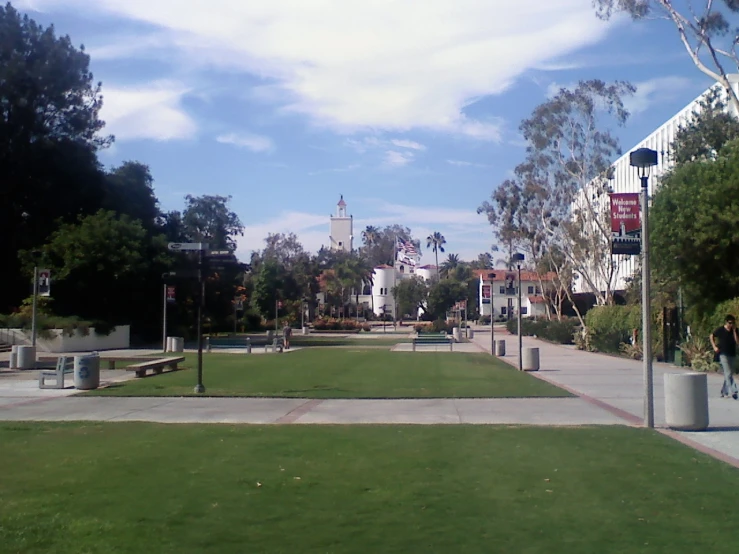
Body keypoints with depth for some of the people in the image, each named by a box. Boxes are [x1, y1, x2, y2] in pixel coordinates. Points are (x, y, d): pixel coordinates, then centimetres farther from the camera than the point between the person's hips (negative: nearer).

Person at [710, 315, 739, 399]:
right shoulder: (720, 330, -5)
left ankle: (724, 392, 21)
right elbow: (712, 336, 9)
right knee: (728, 373, -15)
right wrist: (714, 346, 1)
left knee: (729, 374, 10)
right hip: (723, 354, -5)